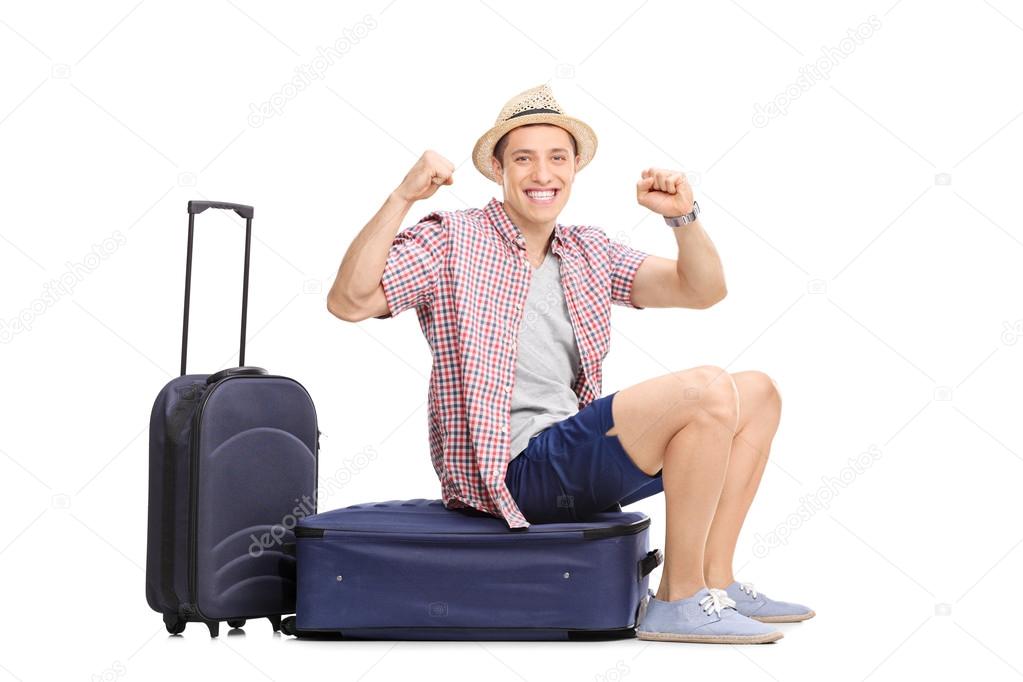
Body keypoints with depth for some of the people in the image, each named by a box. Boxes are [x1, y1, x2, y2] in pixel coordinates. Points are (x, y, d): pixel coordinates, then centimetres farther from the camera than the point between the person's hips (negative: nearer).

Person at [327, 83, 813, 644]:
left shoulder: (589, 252, 18)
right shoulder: (453, 240, -1)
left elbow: (702, 290, 11)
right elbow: (348, 302, -14)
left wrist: (683, 217, -7)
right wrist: (403, 197, -21)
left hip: (578, 461, 8)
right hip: (513, 467, -8)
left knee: (758, 394, 8)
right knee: (707, 390, -23)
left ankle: (715, 581, 4)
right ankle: (677, 601, -15)